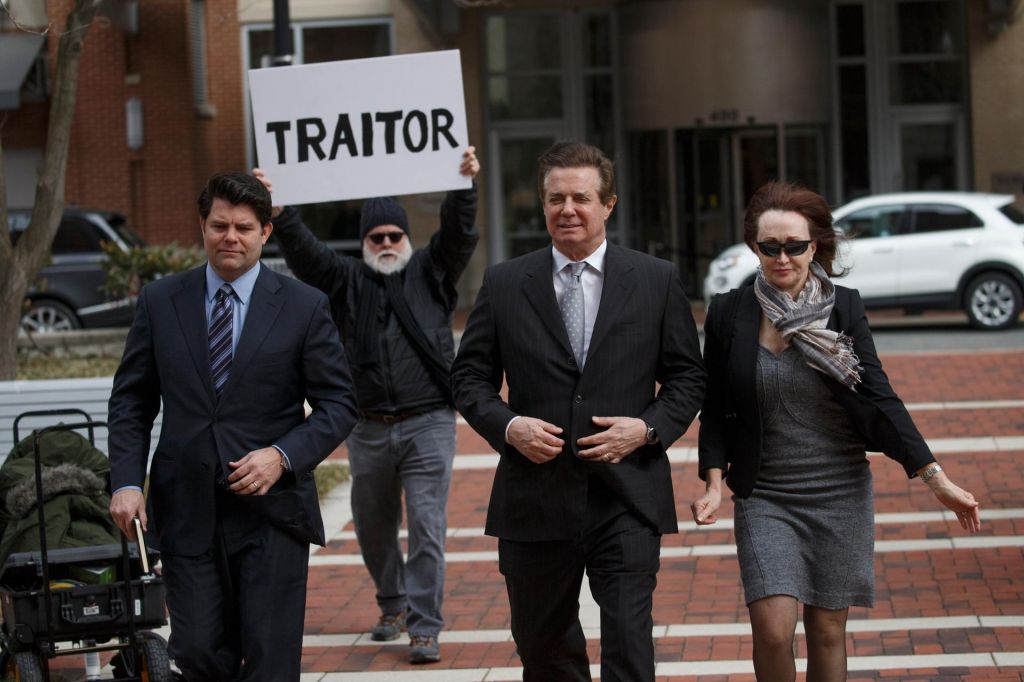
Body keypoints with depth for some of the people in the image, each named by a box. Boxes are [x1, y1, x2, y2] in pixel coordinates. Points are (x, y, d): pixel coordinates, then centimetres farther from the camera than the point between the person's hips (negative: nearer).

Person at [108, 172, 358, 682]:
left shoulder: (304, 306, 0)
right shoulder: (159, 302, 6)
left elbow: (338, 404, 1)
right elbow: (130, 402, 9)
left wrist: (283, 455, -14)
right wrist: (125, 482, -4)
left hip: (271, 510, -2)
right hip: (186, 511, 2)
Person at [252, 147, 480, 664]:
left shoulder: (431, 272, 8)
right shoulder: (346, 280, 10)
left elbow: (458, 235, -7)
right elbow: (302, 251, -3)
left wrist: (465, 189, -23)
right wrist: (278, 213, -19)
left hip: (428, 425, -2)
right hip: (368, 430, 3)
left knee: (426, 527, -7)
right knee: (373, 527, 13)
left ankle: (425, 627, -4)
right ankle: (393, 605, 35)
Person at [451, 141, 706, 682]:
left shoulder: (657, 281, 4)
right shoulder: (503, 284, 5)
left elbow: (687, 377, 7)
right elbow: (470, 377, 8)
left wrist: (648, 428, -10)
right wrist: (507, 426, -11)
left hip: (627, 496, -2)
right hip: (535, 496, 2)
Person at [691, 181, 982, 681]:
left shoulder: (843, 307, -2)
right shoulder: (729, 314, -2)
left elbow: (879, 399, -3)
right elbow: (716, 409, 5)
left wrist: (936, 479, -9)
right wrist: (715, 482, -7)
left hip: (839, 494, 1)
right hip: (765, 496, -1)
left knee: (827, 632, 6)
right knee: (773, 630, -13)